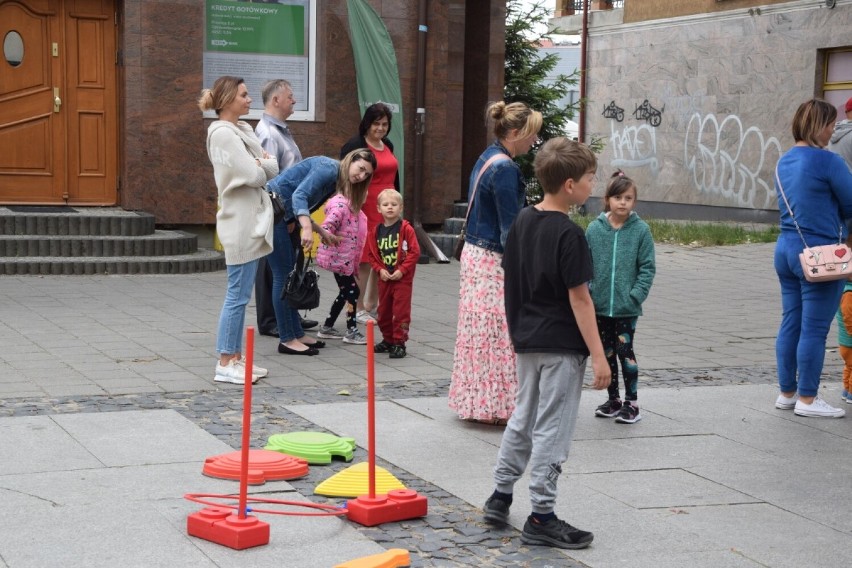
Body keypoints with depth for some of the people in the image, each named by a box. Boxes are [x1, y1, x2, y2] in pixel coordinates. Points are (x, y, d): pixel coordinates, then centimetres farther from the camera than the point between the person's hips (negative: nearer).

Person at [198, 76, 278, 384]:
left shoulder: (243, 130, 14)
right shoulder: (223, 133, -14)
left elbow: (272, 168, 11)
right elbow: (252, 176, -19)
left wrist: (261, 164, -8)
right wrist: (263, 167, 0)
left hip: (251, 221, 9)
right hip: (240, 223, -9)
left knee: (240, 295, 12)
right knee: (237, 295, -6)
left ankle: (235, 357, 18)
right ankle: (225, 363, 0)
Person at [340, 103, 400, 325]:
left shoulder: (388, 146, 17)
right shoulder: (355, 145, -6)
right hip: (365, 210, -7)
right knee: (364, 260, -4)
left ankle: (372, 306, 20)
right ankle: (358, 309, 4)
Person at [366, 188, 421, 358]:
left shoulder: (405, 228, -9)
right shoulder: (376, 230, 4)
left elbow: (415, 252, -12)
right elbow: (372, 254, 8)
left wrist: (402, 270, -17)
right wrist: (380, 269, -7)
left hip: (402, 278, -5)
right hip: (384, 278, 5)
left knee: (401, 311, -4)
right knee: (383, 310, 14)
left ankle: (399, 343, 2)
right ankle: (388, 340, 28)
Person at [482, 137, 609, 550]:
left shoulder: (522, 221, 5)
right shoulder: (569, 234, -18)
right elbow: (579, 299, -19)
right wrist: (598, 356, -16)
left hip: (527, 340, 8)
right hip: (561, 346, -8)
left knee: (523, 419, 20)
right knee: (551, 430, 0)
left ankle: (500, 496, 28)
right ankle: (541, 518, 7)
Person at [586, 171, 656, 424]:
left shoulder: (641, 230, -5)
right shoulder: (594, 229, -1)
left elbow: (647, 267, -3)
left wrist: (636, 295, -12)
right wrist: (586, 292, -6)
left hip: (627, 308, -3)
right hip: (599, 305, 3)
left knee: (625, 351, -1)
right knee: (606, 353, 12)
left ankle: (631, 402, 11)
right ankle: (613, 399, 26)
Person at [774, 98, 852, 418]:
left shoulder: (784, 161, 10)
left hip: (786, 248, 8)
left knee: (790, 323, 13)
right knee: (814, 329, 0)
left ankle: (787, 393, 21)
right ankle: (807, 400, 6)